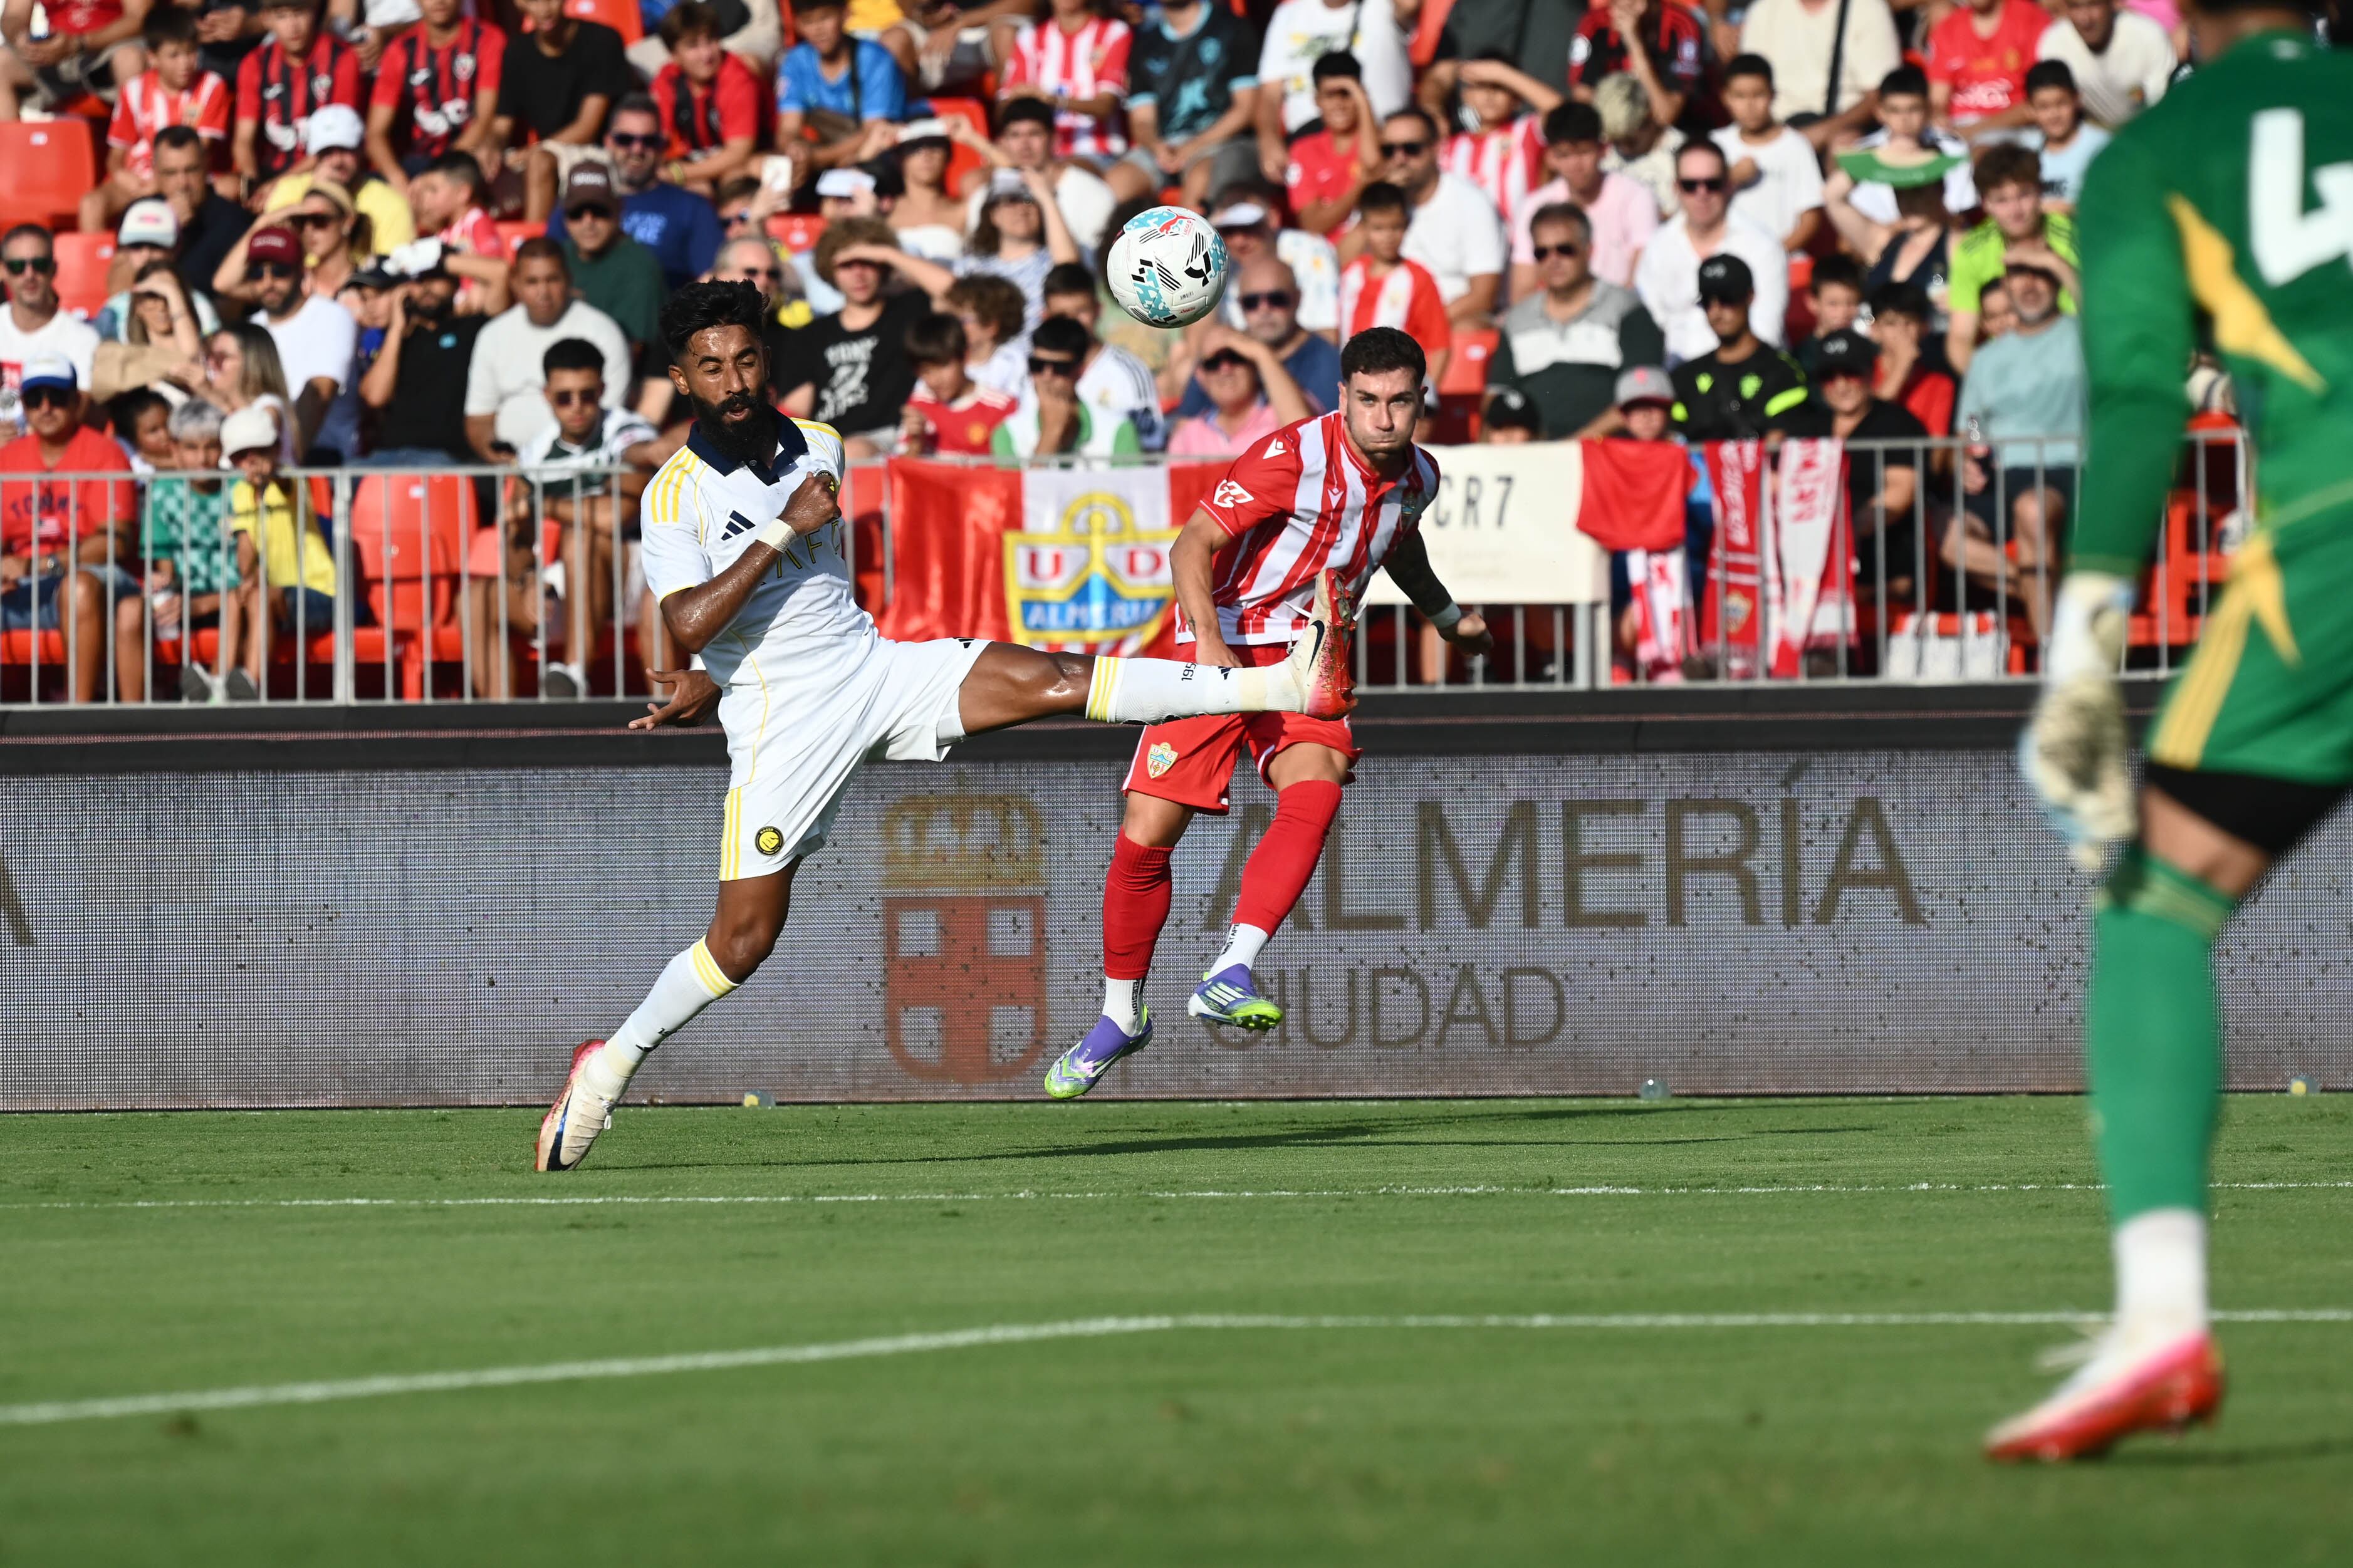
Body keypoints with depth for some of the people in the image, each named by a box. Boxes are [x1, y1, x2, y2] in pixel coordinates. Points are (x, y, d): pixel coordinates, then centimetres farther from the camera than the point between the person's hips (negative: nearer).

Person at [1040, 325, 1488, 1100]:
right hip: (1221, 648, -4)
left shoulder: (1418, 477, 3)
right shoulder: (1295, 456, -19)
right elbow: (1193, 544, -23)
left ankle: (1228, 977, -34)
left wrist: (1448, 616, 40)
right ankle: (1120, 1014, 15)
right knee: (1145, 833, -6)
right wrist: (1210, 640, -36)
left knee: (1315, 797, -28)